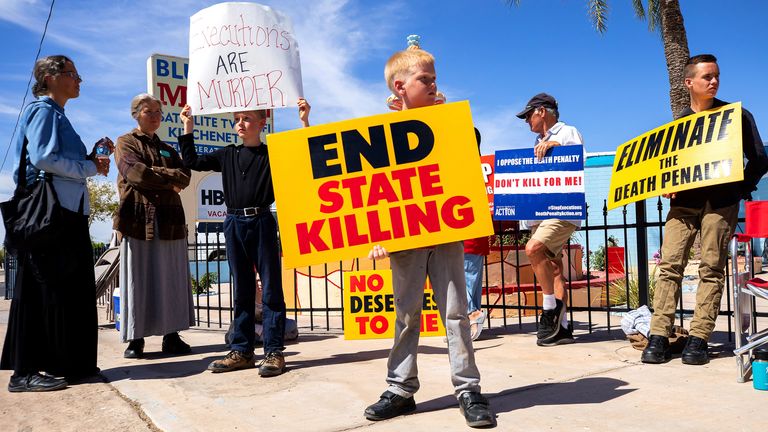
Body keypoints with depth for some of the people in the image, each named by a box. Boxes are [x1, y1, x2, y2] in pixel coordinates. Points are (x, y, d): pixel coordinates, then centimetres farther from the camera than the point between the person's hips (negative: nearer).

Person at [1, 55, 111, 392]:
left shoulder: (56, 114, 24)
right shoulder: (43, 110, -5)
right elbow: (43, 158, -18)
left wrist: (93, 155, 9)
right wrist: (91, 168, -10)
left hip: (69, 212, 10)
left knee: (72, 288, 10)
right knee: (43, 289, -8)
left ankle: (63, 364, 18)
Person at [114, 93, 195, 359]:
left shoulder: (167, 149, 24)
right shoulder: (126, 143, 10)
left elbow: (184, 177, 6)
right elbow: (135, 172, -10)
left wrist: (153, 177, -9)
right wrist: (168, 177, -3)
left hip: (169, 220, 5)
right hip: (138, 218, -4)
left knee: (171, 278, 3)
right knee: (137, 279, -4)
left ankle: (171, 335, 8)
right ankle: (135, 339, 1)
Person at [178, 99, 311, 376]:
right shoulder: (227, 155, 14)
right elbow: (192, 162, 19)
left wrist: (304, 121, -12)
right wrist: (188, 127, 15)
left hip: (261, 222, -4)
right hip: (234, 224, 4)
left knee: (270, 288, -1)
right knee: (242, 290, 9)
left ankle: (274, 352, 3)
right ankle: (242, 351, 15)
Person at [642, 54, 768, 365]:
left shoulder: (737, 116, 9)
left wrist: (741, 190, -3)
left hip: (720, 202, -2)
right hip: (684, 202, 2)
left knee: (712, 268, -5)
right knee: (669, 264, -8)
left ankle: (698, 339, -1)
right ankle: (659, 337, -8)